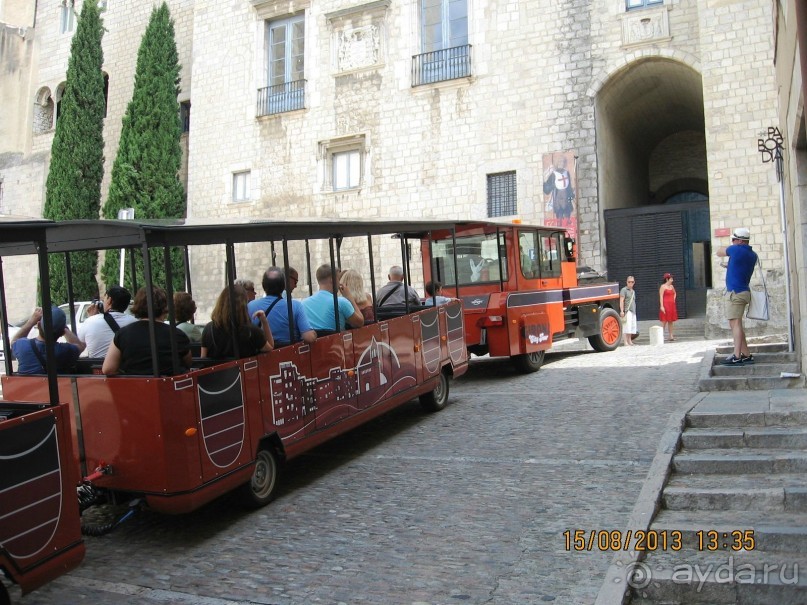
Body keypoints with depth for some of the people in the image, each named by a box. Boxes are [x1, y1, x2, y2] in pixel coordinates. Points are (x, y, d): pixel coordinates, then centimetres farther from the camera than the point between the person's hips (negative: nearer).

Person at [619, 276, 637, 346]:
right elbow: (621, 300, -11)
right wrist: (622, 311, -19)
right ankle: (626, 342, -13)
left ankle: (630, 341, 15)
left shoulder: (633, 291, 22)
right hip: (627, 311, -8)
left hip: (633, 311, 8)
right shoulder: (624, 290, -3)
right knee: (626, 327, -13)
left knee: (632, 327, 8)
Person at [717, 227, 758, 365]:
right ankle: (746, 355, 16)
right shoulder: (753, 255, 13)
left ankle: (737, 357, -17)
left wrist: (730, 247, 21)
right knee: (736, 324, 14)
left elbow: (719, 252, 7)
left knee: (735, 323, -12)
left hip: (735, 292, -9)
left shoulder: (736, 249, -10)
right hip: (743, 291, 9)